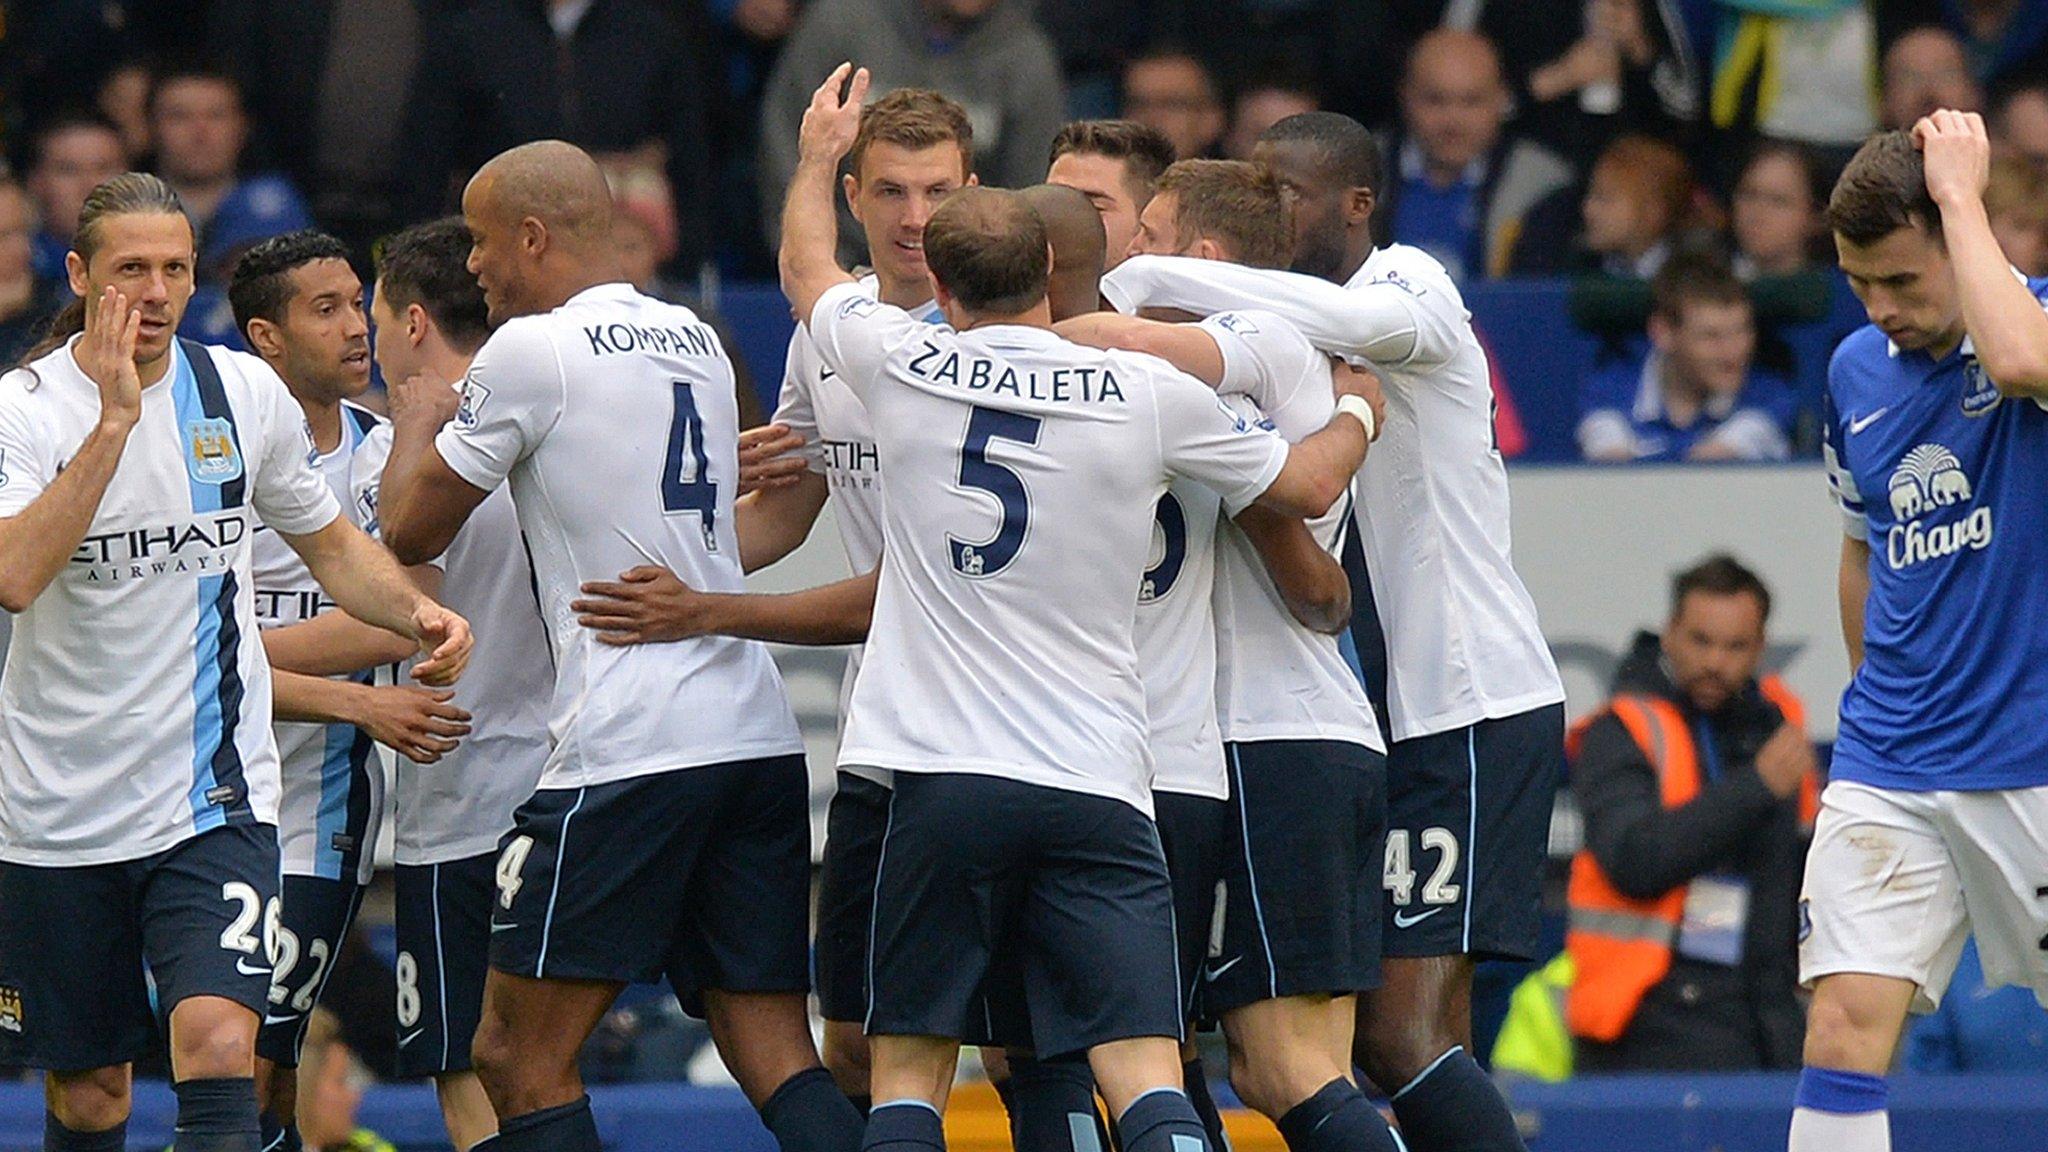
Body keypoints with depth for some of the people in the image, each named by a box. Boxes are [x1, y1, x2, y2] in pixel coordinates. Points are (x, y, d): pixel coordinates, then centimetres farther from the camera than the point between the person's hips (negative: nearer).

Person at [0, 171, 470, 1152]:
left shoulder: (245, 392, 2)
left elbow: (330, 543, 19)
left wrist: (418, 614, -1)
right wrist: (115, 419, -29)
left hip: (213, 799, 1)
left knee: (217, 1044, -20)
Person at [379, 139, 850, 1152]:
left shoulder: (532, 352, -6)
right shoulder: (697, 341, 17)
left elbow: (411, 535, 4)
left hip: (628, 752, -7)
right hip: (758, 734, 7)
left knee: (520, 1058, 0)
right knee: (775, 1058, 4)